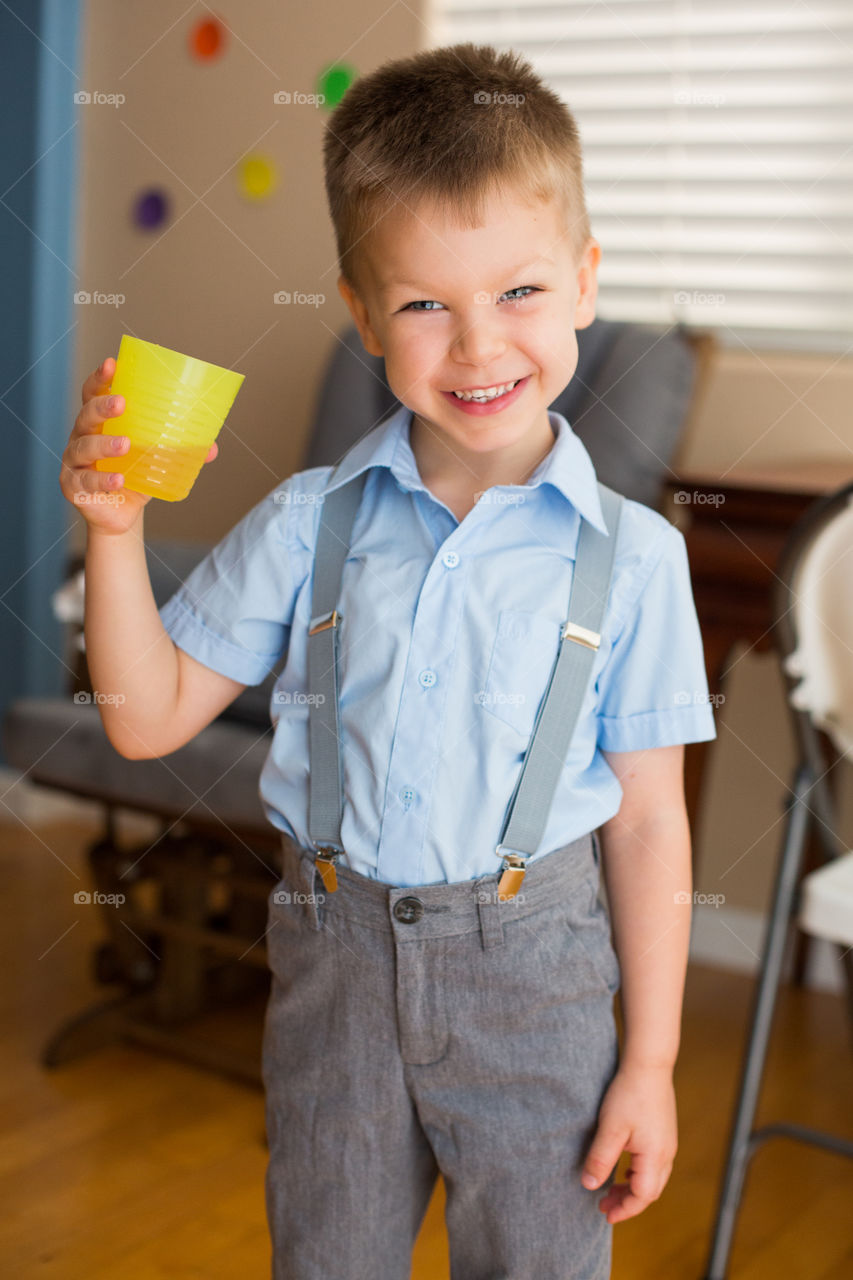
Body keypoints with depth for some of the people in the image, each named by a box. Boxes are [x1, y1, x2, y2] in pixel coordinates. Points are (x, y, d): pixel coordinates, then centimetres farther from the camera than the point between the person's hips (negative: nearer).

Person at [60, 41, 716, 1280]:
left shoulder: (630, 556, -9)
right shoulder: (309, 525, -5)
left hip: (535, 965, -1)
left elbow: (647, 816, -4)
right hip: (337, 950, 2)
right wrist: (114, 526, -14)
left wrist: (649, 1061, -1)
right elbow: (149, 717, 0)